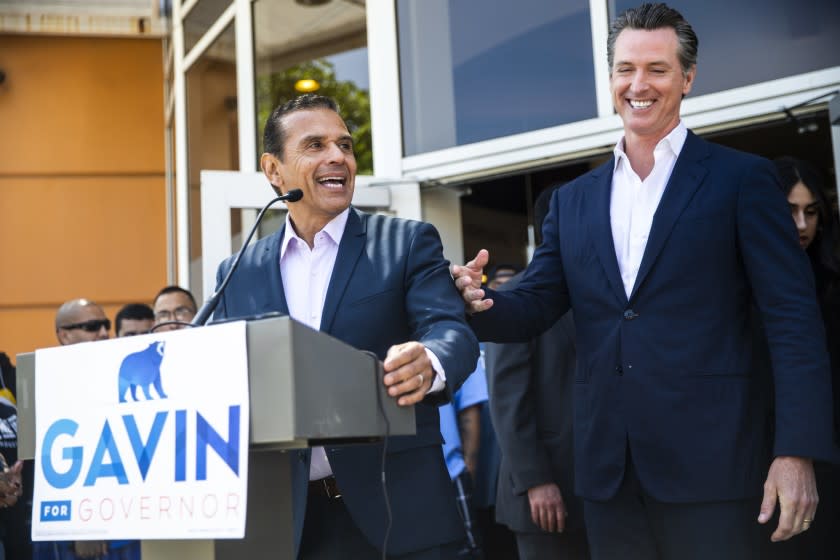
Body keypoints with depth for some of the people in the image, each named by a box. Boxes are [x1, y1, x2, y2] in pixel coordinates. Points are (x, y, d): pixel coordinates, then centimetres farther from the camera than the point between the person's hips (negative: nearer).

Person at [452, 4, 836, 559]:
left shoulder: (742, 178, -1)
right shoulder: (574, 200, 13)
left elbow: (794, 320, -5)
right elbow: (536, 306, 11)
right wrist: (480, 303, -12)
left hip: (709, 461, -4)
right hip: (608, 470, 4)